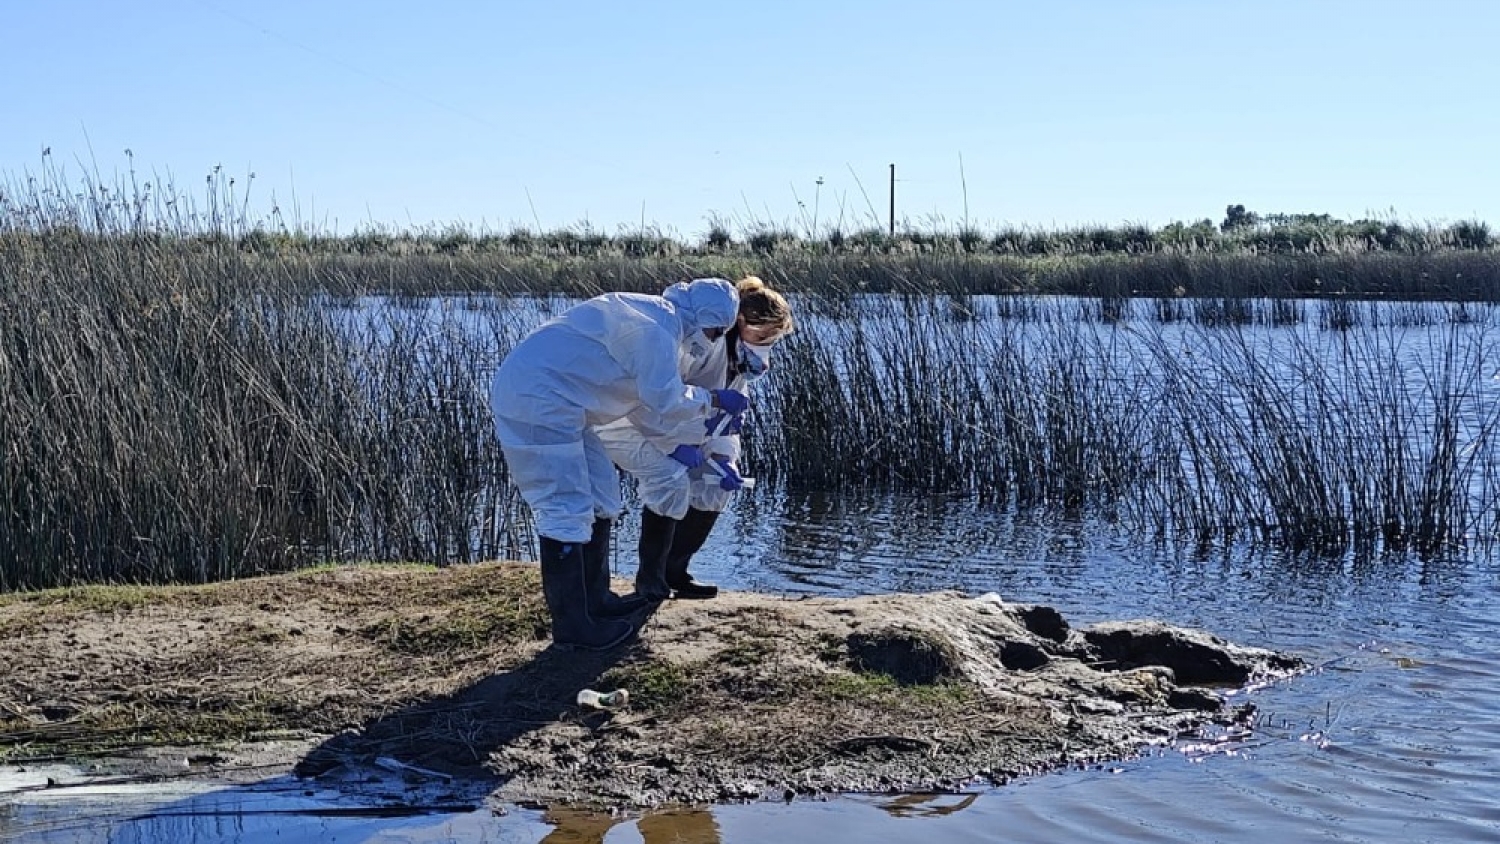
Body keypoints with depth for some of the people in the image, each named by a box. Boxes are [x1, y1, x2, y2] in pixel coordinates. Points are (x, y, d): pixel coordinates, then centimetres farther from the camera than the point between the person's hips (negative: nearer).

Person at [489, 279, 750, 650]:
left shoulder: (657, 318, 16)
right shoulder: (656, 327, -17)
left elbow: (660, 395, 27)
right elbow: (667, 402, -16)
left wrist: (688, 440, 26)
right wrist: (715, 399, -2)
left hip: (552, 404, 11)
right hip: (535, 401, -11)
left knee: (600, 496, 17)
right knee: (567, 511, -10)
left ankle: (595, 600, 26)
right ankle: (571, 626, -4)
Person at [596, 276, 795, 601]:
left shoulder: (741, 357, -3)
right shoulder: (699, 344, -33)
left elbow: (725, 414, 3)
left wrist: (724, 459, -11)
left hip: (669, 429, 9)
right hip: (627, 423, -9)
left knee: (714, 484, 1)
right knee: (672, 480, -27)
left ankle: (674, 571, 11)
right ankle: (649, 579, -13)